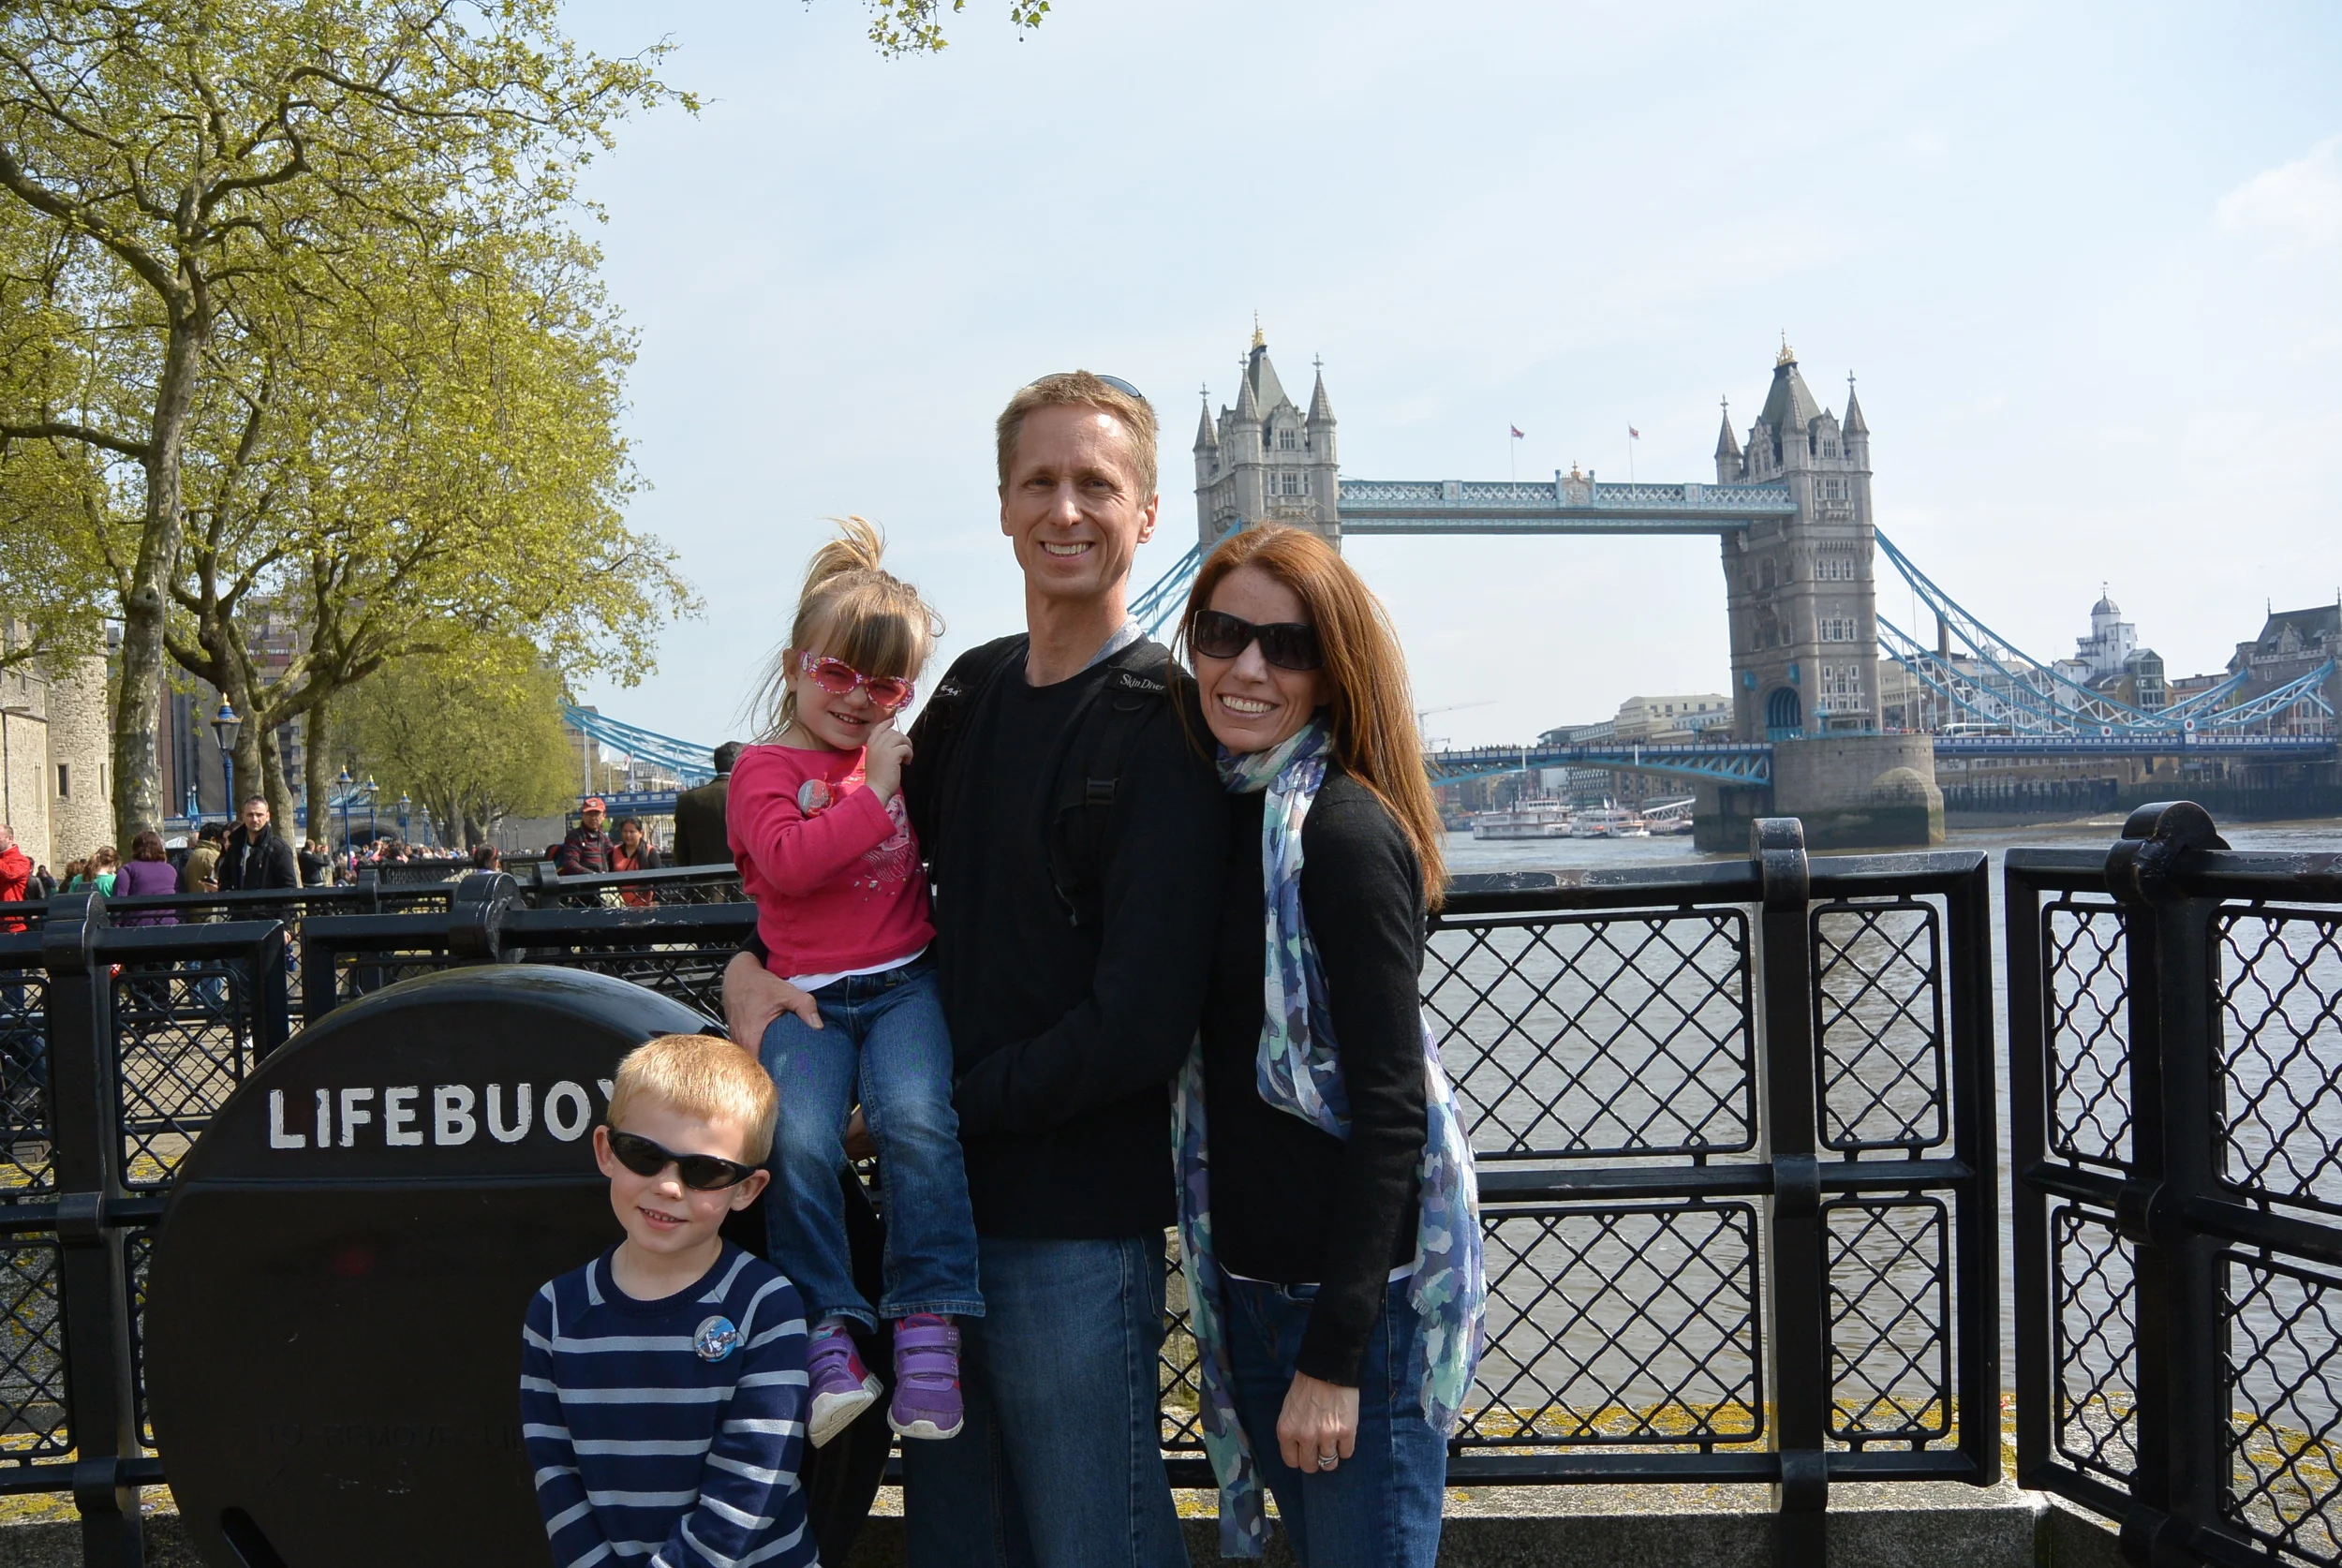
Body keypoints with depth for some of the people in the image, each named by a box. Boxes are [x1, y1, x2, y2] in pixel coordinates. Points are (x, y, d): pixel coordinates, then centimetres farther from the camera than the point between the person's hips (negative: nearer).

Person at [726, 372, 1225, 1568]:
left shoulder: (1161, 724, -14)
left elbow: (1138, 1025, -19)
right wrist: (751, 962, 2)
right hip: (943, 1196, 7)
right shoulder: (972, 688, 8)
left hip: (1073, 1223, -7)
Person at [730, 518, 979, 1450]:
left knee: (915, 1118, -26)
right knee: (798, 1142, -25)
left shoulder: (903, 758, 19)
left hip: (904, 982, 2)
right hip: (807, 997, -2)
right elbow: (787, 860, -15)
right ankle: (829, 1335, -13)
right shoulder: (766, 767, 4)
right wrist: (875, 792, -14)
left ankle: (928, 1327, -20)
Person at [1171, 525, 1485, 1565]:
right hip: (1246, 1277, 8)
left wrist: (1335, 1355, -21)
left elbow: (1390, 1109, -20)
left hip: (1360, 1286, -8)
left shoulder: (1347, 834, -17)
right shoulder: (1221, 811, 6)